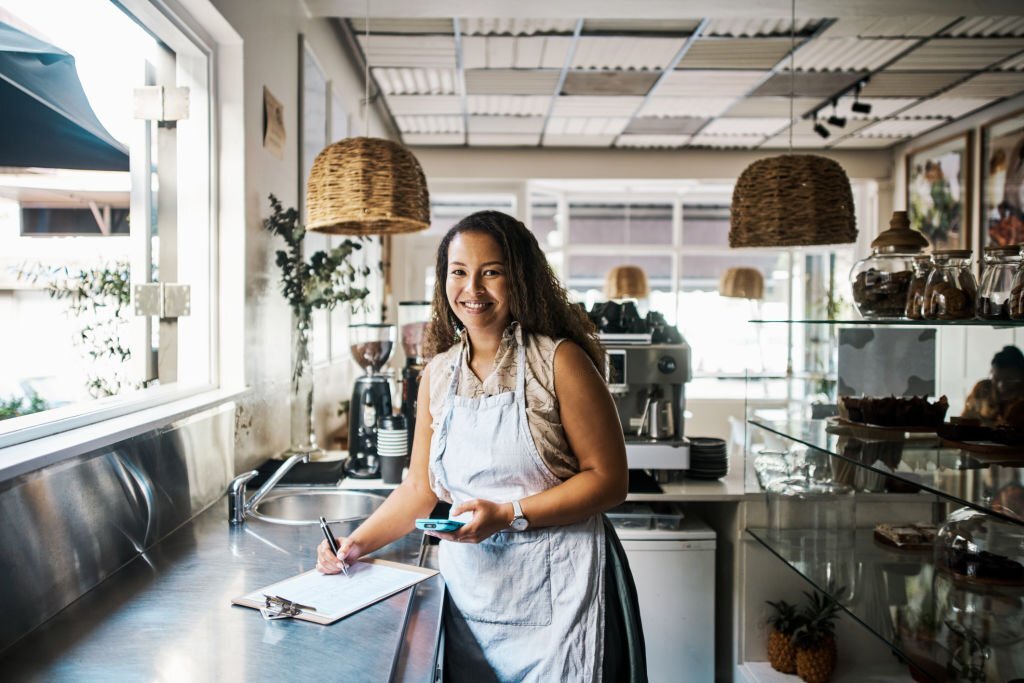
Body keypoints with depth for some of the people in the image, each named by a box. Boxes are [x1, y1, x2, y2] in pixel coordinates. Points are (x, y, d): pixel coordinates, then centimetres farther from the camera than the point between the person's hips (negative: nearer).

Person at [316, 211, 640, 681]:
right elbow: (419, 489, 11)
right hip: (468, 585, 4)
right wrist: (358, 542, -1)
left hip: (552, 589, -4)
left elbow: (609, 480, -11)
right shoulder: (438, 374, 5)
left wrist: (509, 515, -19)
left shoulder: (559, 361, -11)